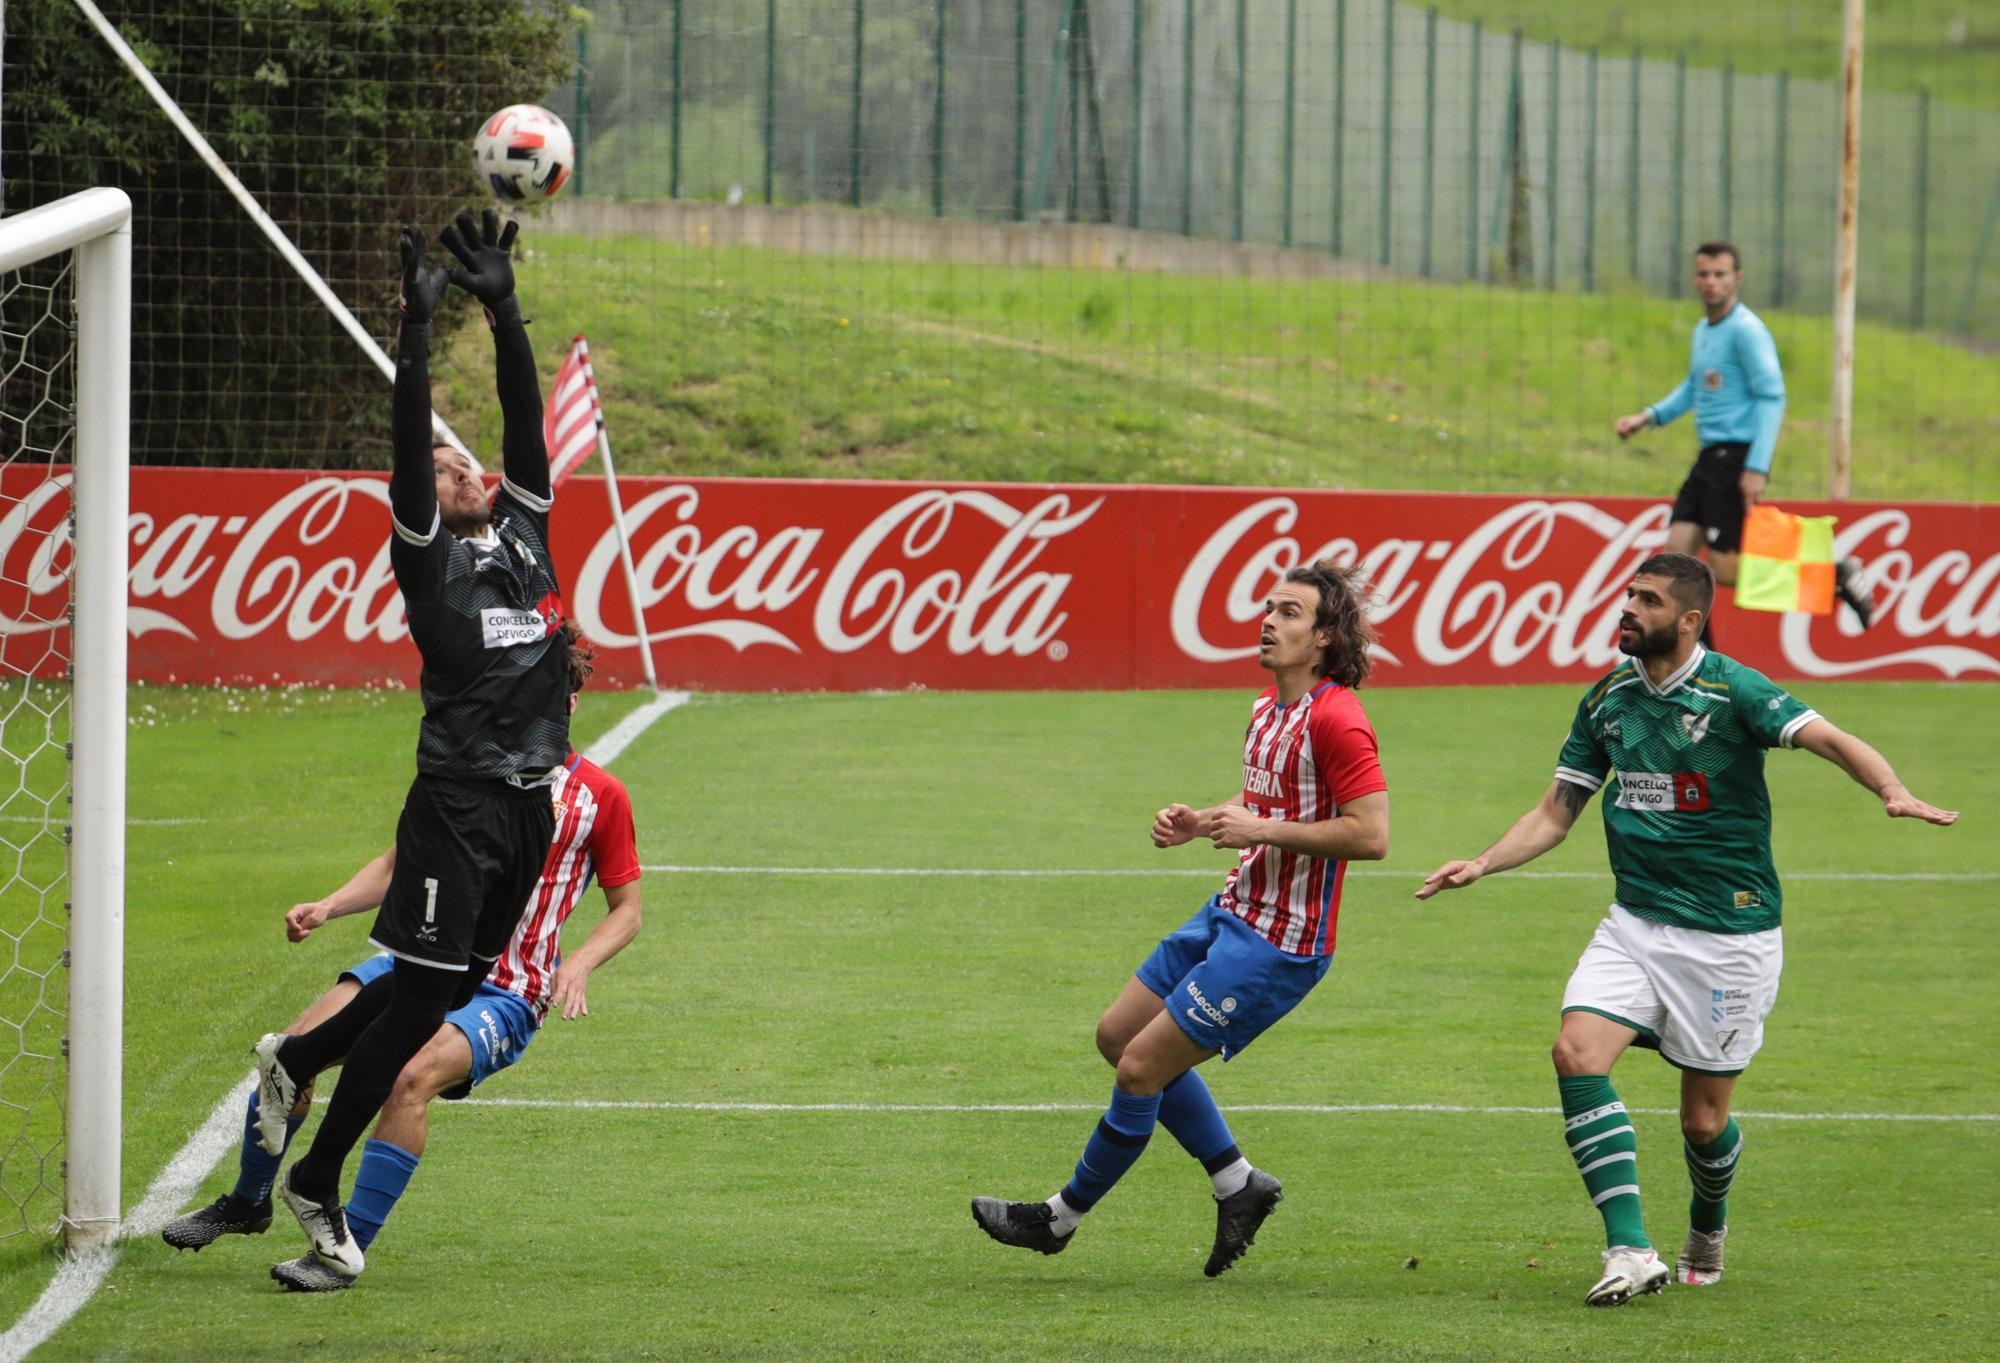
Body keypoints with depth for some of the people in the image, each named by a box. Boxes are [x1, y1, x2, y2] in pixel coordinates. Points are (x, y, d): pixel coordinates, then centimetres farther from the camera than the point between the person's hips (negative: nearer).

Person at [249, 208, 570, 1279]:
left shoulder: (524, 535, 13)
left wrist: (504, 309, 1)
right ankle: (315, 1184, 4)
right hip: (456, 807, -7)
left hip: (530, 804, 7)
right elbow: (410, 446, -14)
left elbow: (525, 421, 7)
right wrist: (417, 326, -19)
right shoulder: (430, 560, -3)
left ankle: (296, 1060, 35)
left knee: (456, 990, 13)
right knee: (422, 998, -6)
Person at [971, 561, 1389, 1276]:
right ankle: (1237, 1183, 22)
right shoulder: (1268, 707, 9)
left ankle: (1063, 1216, 12)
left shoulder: (1334, 719, -20)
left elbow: (1371, 834, -25)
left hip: (1277, 946, -10)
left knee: (1142, 1067, -6)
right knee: (1118, 1033, 15)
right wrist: (1202, 821, 7)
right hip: (1231, 914, 10)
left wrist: (1263, 830, -23)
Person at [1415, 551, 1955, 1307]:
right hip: (1636, 924, 5)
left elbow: (1832, 740, -24)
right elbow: (1556, 812, 13)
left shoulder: (1733, 691, -12)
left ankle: (1707, 1231, 38)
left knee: (1704, 1120, 3)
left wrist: (1892, 792, -44)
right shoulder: (1607, 699, 6)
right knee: (1577, 1051, -20)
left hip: (1729, 933, -5)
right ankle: (1630, 1251, -22)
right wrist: (1483, 864, -3)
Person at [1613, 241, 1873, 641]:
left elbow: (1772, 397, -16)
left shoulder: (1745, 330, -12)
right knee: (1678, 548, 0)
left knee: (1725, 569, -11)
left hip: (1738, 456, -9)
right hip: (1711, 458, 9)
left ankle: (1834, 575, -1)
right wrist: (1648, 417, 16)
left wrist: (1756, 468, -22)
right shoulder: (1703, 330, 16)